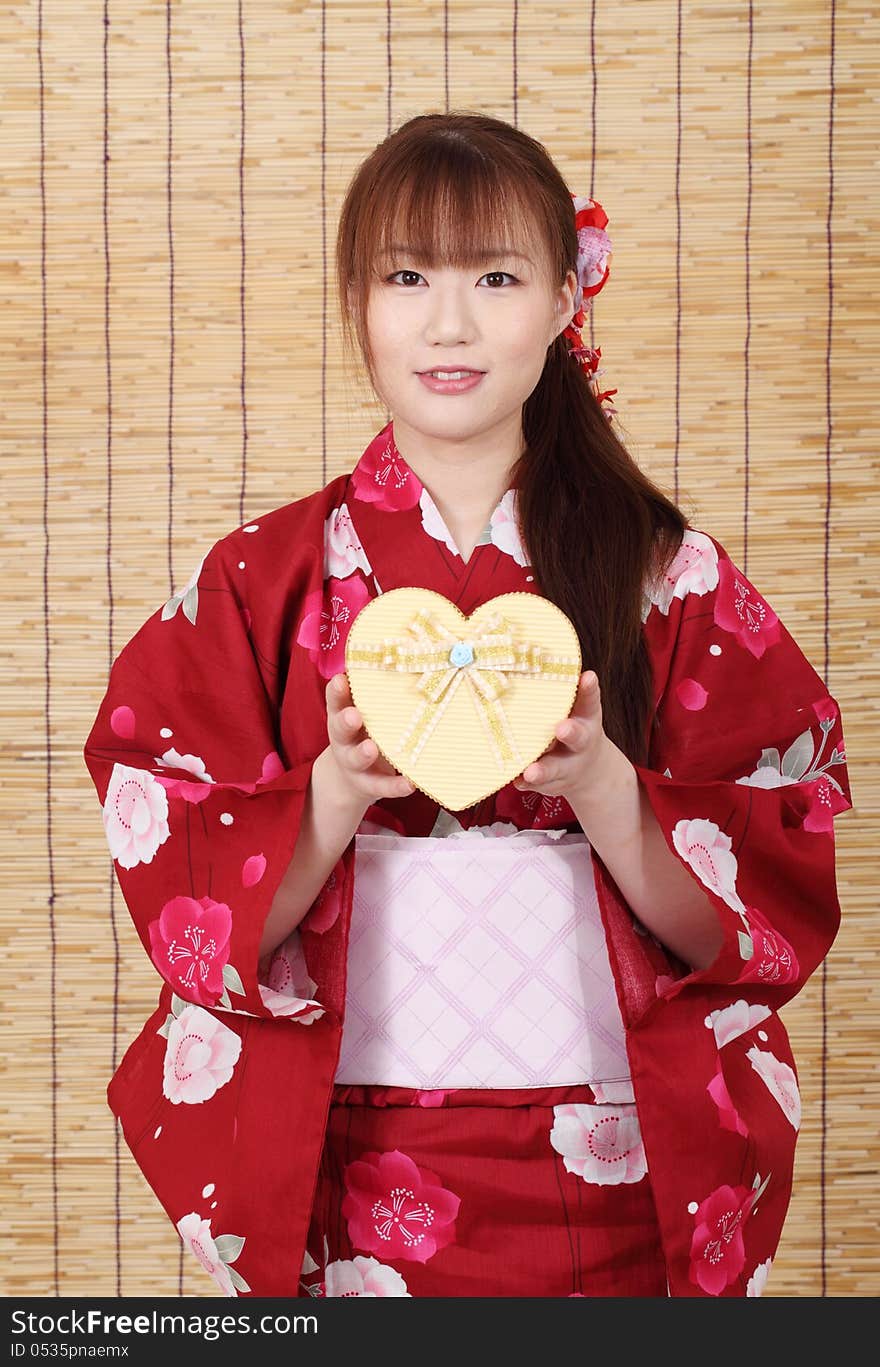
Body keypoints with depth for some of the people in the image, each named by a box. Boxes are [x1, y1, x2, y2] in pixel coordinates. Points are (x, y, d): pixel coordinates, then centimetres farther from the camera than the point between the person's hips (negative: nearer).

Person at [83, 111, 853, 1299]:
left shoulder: (673, 575, -1)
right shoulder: (262, 580, 0)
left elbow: (758, 910, -5)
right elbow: (190, 906, -5)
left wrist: (602, 787, -22)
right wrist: (338, 792, -21)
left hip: (619, 1183, 0)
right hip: (352, 1187, 0)